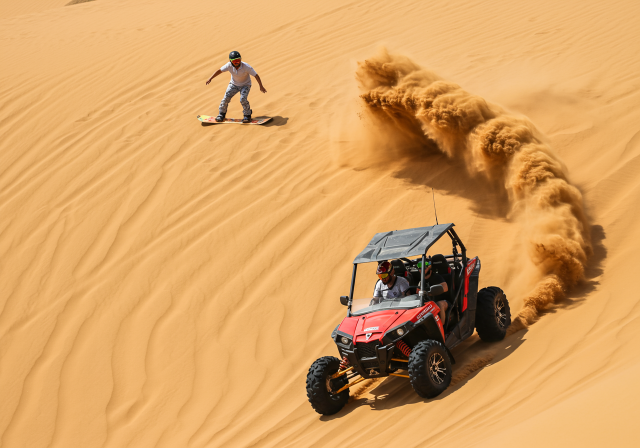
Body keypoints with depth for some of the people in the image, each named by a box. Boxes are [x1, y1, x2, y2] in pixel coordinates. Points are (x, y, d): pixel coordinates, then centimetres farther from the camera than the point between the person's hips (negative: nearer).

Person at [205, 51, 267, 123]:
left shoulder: (246, 67, -32)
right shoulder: (229, 65, -24)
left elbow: (256, 75, -26)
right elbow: (219, 70, -14)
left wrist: (261, 86, -29)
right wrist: (210, 78, -19)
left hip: (245, 85, -3)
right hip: (234, 84, 3)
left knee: (243, 99, -23)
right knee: (226, 97, -9)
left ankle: (247, 115, 0)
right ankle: (222, 114, 14)